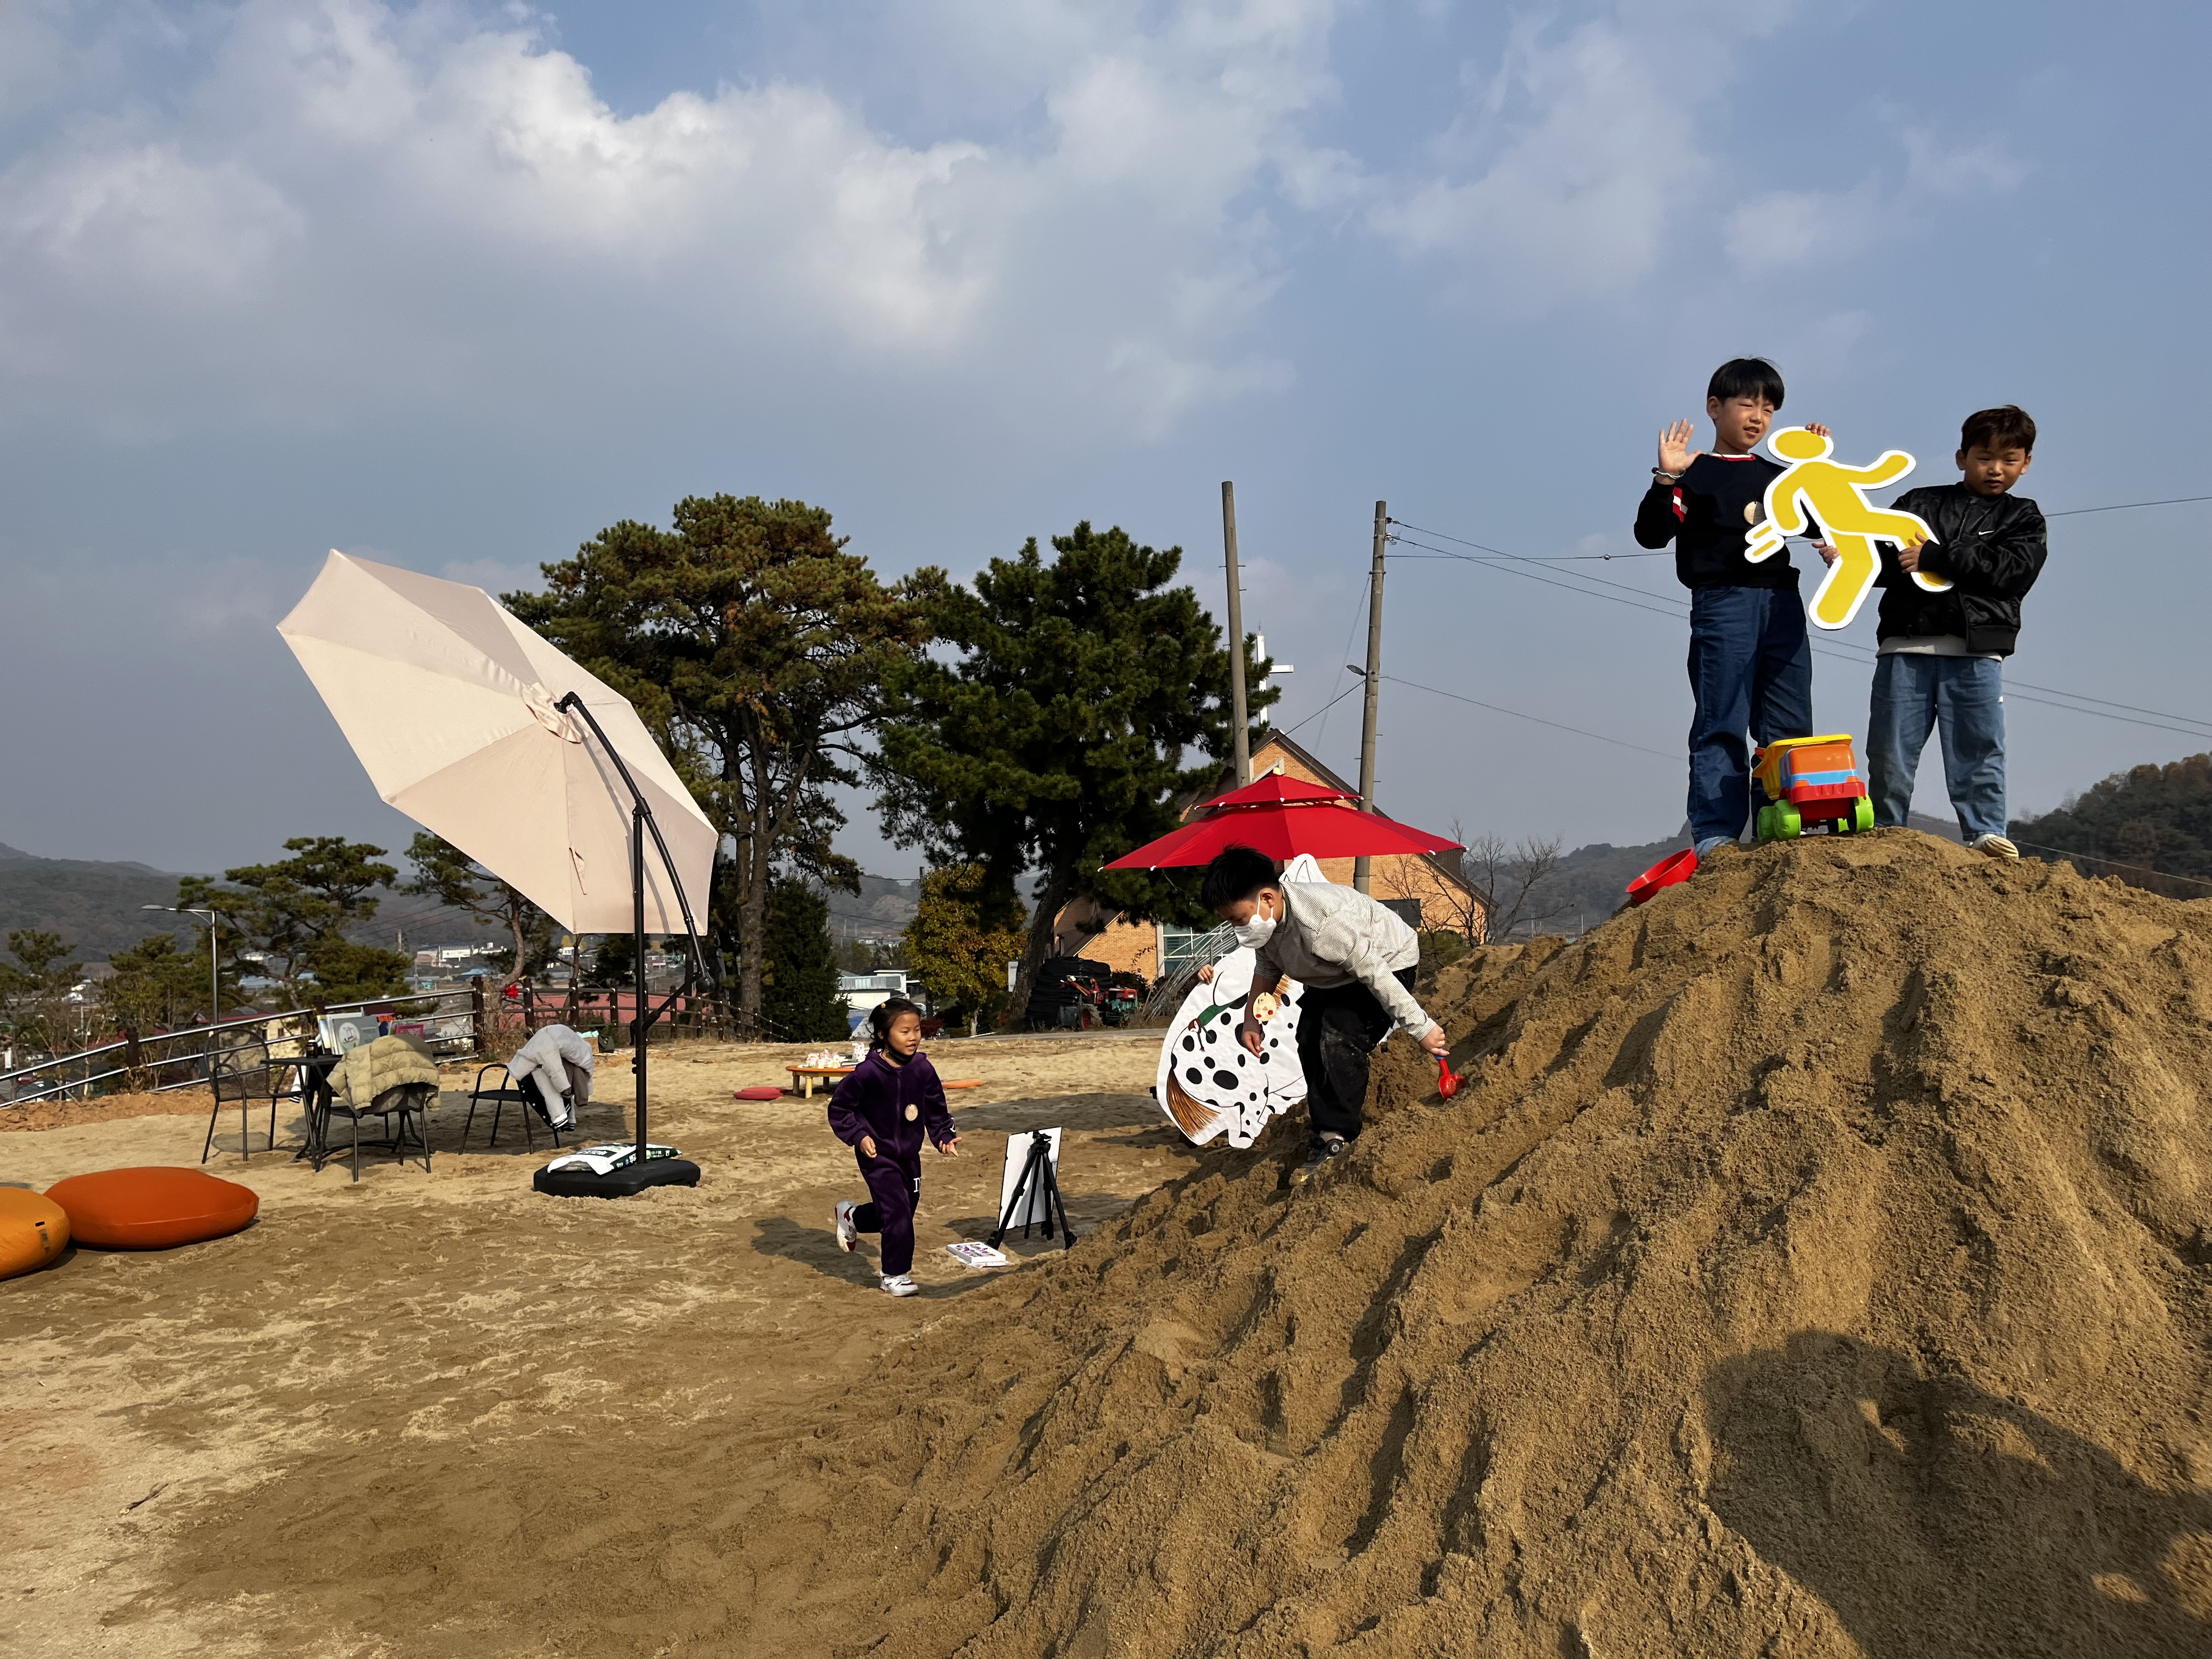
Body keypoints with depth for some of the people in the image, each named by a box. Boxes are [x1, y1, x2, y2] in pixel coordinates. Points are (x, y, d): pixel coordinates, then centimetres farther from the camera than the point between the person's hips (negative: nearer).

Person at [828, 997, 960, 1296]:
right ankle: (895, 1275, 9)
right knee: (898, 1212, -11)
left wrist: (945, 1138, -7)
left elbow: (936, 1110, 6)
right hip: (878, 1155, -6)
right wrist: (859, 1136, -20)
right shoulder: (868, 1072, -19)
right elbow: (839, 1108, -9)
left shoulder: (923, 1069, -6)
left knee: (902, 1211, 17)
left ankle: (851, 1215, 45)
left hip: (909, 1154, 6)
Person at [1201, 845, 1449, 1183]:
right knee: (1309, 1041, 8)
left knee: (1339, 1039, -23)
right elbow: (1267, 970, 5)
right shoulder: (1267, 920, -15)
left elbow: (1375, 974, -37)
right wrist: (1251, 1020, 4)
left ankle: (1335, 1137, -15)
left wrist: (1421, 1028, -31)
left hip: (1387, 962, -9)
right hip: (1334, 977, 9)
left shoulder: (1321, 924, -42)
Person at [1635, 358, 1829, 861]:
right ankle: (1714, 834, -9)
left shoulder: (1777, 476, 20)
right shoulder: (1694, 473, 4)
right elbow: (1651, 534, -6)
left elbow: (1819, 523, 21)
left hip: (1782, 602, 6)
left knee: (1789, 726, 4)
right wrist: (1666, 479, -19)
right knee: (1722, 725, -8)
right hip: (1722, 603, -6)